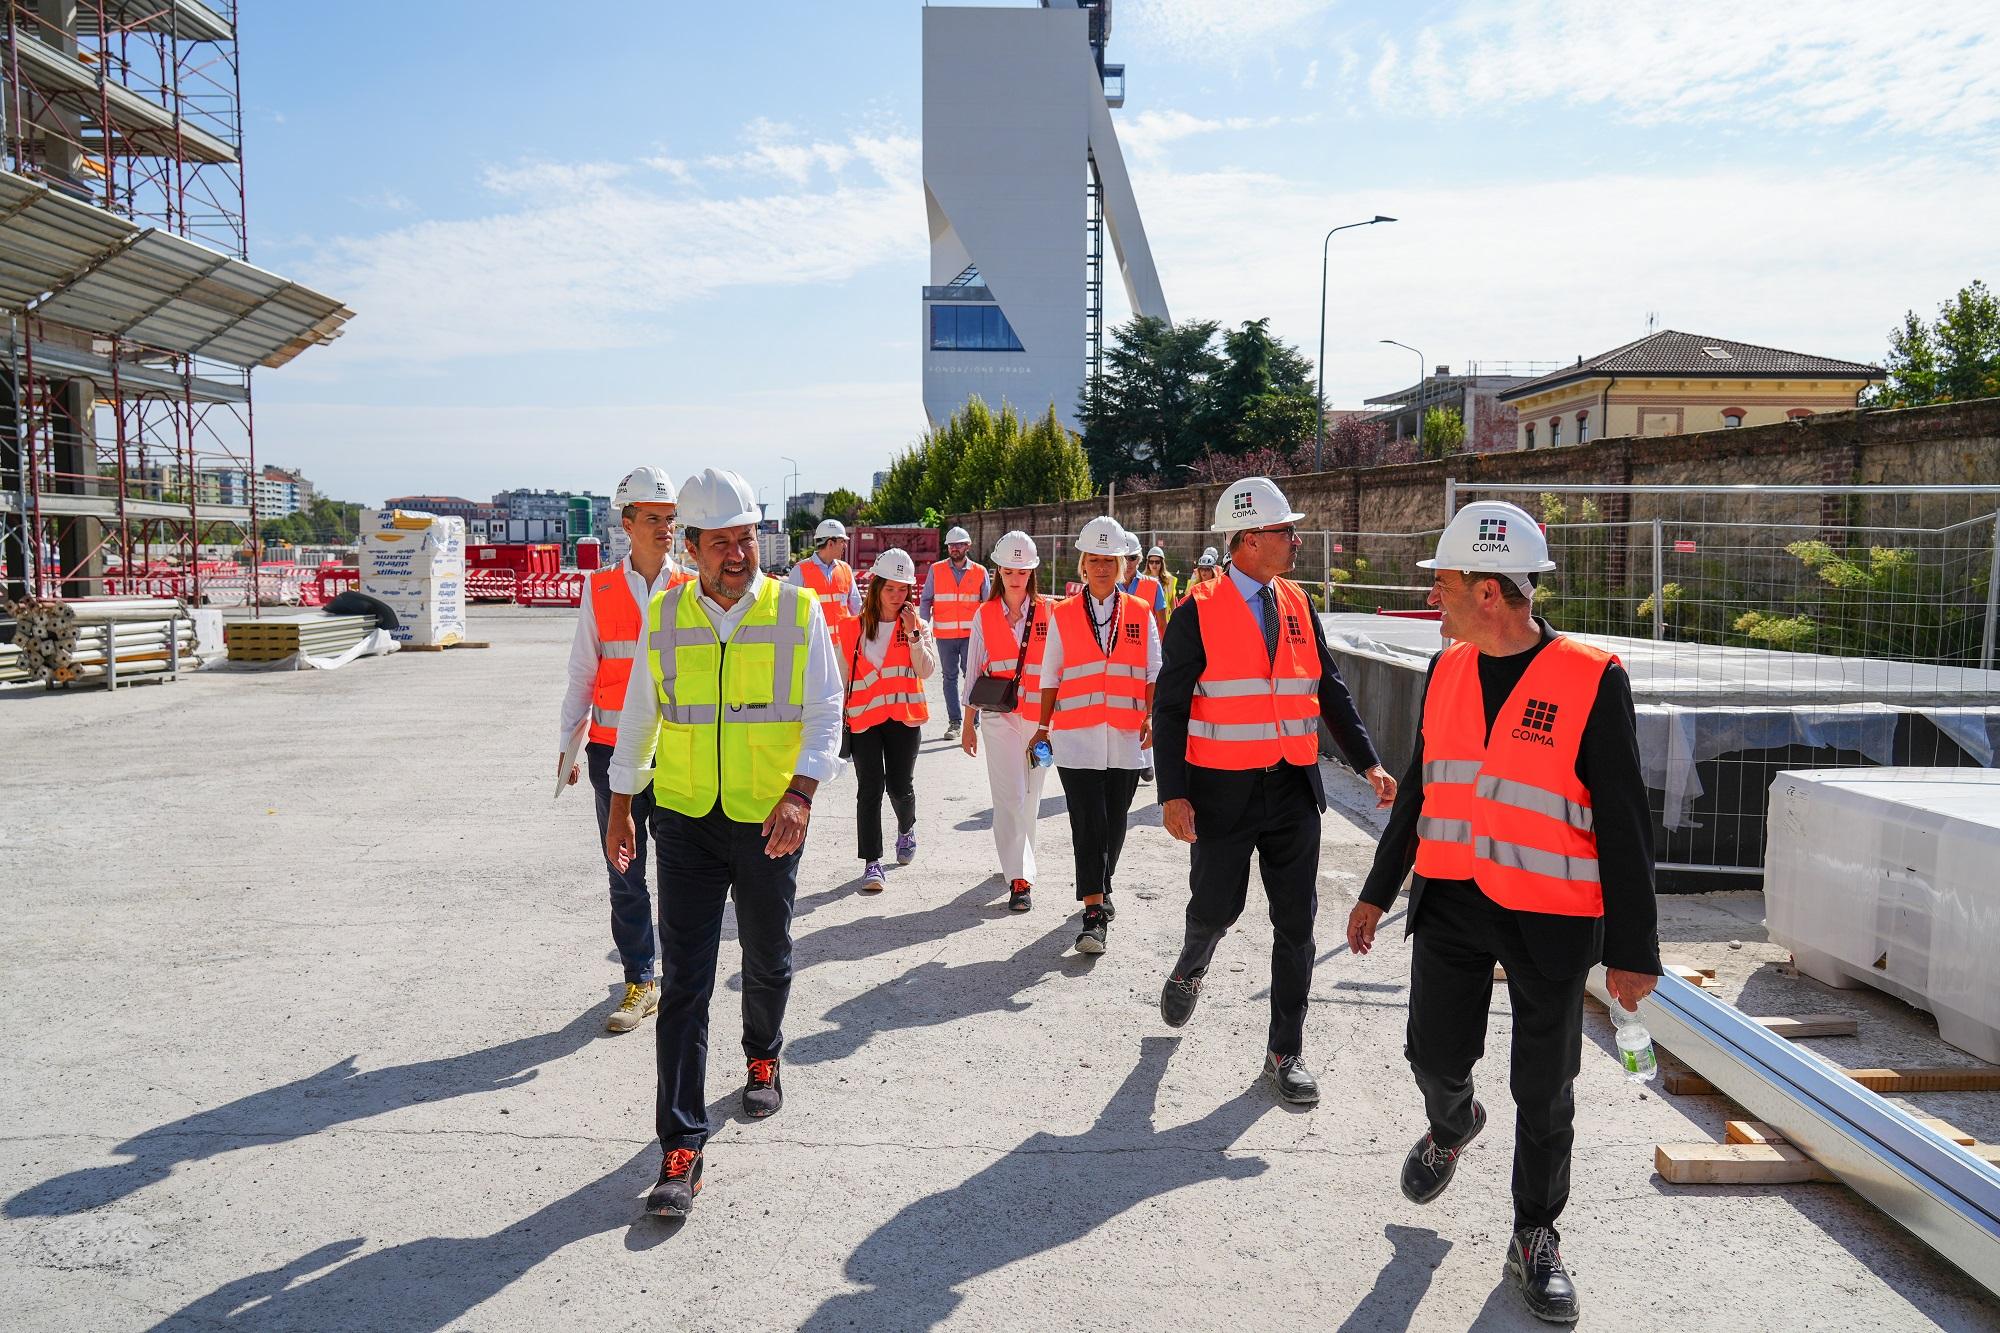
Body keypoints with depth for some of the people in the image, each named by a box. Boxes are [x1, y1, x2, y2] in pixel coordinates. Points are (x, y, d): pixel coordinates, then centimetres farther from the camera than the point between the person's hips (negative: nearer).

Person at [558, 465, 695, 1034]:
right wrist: (567, 744, 6)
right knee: (625, 873, 7)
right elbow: (582, 673, 8)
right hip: (613, 749, 1)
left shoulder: (692, 590, 2)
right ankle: (639, 982, 19)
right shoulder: (599, 589, 4)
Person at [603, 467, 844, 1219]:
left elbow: (825, 713, -6)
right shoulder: (663, 615, 2)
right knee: (684, 983, -1)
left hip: (769, 822, -1)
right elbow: (639, 715, 12)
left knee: (768, 960, 17)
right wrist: (619, 808, 15)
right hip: (686, 820, 1)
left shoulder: (797, 612, -5)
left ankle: (763, 1059, 47)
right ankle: (681, 1151, 4)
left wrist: (801, 793, -21)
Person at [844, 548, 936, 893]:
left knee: (900, 786, 4)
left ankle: (906, 829, 38)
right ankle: (872, 862, -2)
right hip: (863, 717, 0)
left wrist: (913, 633, -16)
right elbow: (843, 675, 11)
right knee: (870, 788, -6)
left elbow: (927, 670, -8)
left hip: (904, 717, 0)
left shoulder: (917, 626, 5)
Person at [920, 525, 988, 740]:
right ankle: (954, 722, 12)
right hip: (945, 634, 1)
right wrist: (923, 627, -3)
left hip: (971, 634, -1)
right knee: (950, 677, 6)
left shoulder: (979, 572, 5)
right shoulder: (936, 570, 5)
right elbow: (926, 600, 7)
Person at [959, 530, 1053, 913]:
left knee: (1030, 793, 10)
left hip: (1039, 714, 1)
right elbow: (973, 672, 9)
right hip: (999, 714, -1)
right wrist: (968, 723, 9)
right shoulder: (985, 615, 5)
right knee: (1009, 793, -9)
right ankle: (1019, 878, -10)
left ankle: (1018, 858, 30)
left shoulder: (1049, 611, 1)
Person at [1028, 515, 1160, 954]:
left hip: (1126, 738, 2)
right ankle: (1094, 913, -5)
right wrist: (1043, 726, 6)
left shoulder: (1140, 614, 7)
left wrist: (1151, 716, -7)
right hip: (1076, 737, -2)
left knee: (1114, 824, 11)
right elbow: (1051, 677, 8)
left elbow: (1154, 672, 7)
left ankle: (1101, 888, 34)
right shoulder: (1063, 616, 5)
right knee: (1088, 826, -7)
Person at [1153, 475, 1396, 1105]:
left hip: (1293, 789, 4)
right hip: (1223, 791, -4)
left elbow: (1330, 692, 10)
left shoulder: (1298, 605, 6)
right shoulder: (1200, 611, -9)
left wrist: (1367, 764, -1)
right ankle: (1190, 970, 46)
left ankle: (1286, 1051, 20)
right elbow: (1170, 706, -8)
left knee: (1296, 922, 6)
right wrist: (1173, 794, -14)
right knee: (1217, 908, 10)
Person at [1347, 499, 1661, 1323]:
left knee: (1544, 1094, 9)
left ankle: (1535, 1240, 30)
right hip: (1451, 905, 4)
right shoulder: (1445, 670, 2)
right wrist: (1378, 892, 16)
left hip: (1551, 921, -4)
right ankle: (1452, 1127, 46)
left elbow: (1623, 823, -10)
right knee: (1437, 1057, 10)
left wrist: (1632, 948, -8)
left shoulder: (1592, 680, -14)